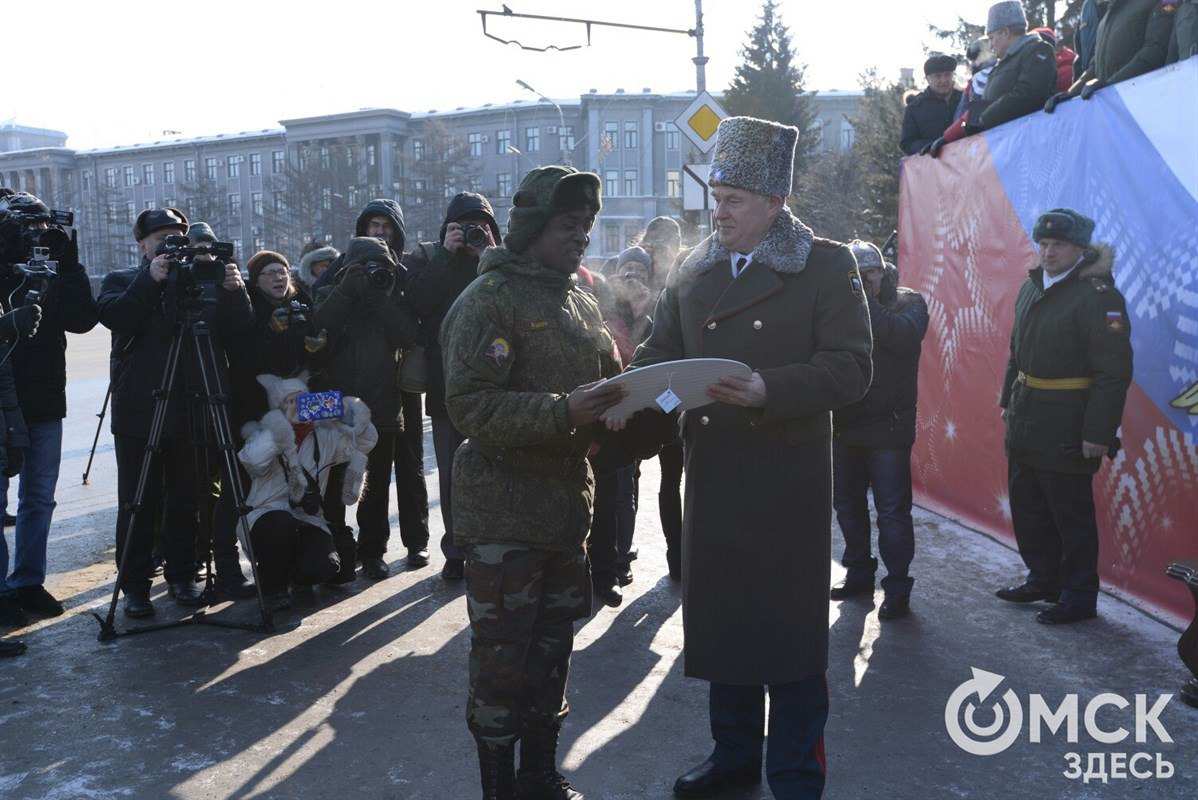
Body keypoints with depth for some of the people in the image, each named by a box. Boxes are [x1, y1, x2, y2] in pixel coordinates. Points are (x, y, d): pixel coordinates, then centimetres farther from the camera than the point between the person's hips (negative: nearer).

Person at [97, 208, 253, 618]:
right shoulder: (121, 281, 9)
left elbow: (236, 330, -2)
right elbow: (113, 315, -13)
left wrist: (234, 292, -20)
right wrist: (150, 280, -23)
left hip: (190, 410, 1)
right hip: (139, 411, -1)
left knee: (186, 500, 8)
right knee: (138, 503, 3)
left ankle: (182, 576, 20)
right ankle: (135, 586, 12)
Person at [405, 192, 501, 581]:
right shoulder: (427, 255, 5)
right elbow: (414, 301, -12)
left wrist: (488, 256, -15)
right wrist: (447, 254, -14)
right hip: (446, 383, 1)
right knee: (451, 472, 7)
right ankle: (455, 552, 18)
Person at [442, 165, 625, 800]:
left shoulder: (580, 301, 13)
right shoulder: (489, 300, -10)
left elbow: (604, 381, 23)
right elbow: (470, 405, -19)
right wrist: (564, 411, -28)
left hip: (567, 501, 7)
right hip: (505, 506, -7)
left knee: (553, 646, 15)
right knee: (502, 653, 1)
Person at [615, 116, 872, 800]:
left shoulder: (827, 266, -3)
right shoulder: (693, 273, 10)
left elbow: (851, 368, -11)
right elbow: (659, 354, 10)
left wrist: (768, 391, -25)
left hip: (788, 481, -4)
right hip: (713, 479, 5)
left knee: (790, 632, 6)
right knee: (720, 620, 14)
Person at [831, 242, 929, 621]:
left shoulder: (907, 302, -2)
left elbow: (904, 335, -24)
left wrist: (865, 301, -20)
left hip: (888, 425, -5)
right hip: (844, 423, 5)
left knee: (892, 509, -2)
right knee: (847, 503, 15)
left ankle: (897, 586, 8)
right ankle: (859, 573, 30)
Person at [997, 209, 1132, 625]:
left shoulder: (1098, 295, -15)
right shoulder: (1031, 288, 10)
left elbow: (1114, 370, -18)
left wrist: (1099, 433, -20)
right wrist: (1008, 400, 19)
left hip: (1067, 430, -8)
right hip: (1025, 422, 8)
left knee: (1071, 515, 3)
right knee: (1027, 508, 17)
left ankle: (1079, 597, 18)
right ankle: (1043, 579, 34)